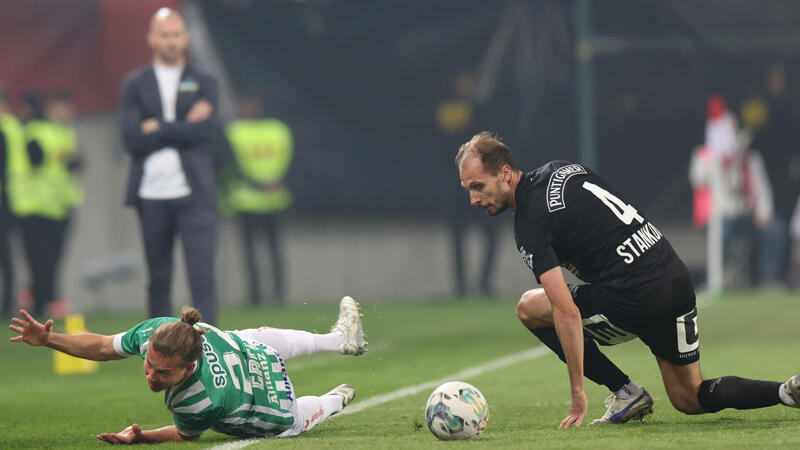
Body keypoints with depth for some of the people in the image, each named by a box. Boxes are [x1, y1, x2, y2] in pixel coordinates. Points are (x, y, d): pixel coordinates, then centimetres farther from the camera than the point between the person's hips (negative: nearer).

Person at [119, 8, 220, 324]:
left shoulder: (204, 83, 10)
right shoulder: (135, 84, 9)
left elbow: (205, 131, -7)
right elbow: (132, 138, -5)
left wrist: (157, 128, -5)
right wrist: (183, 126, -7)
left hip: (194, 194, -1)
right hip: (151, 196, 1)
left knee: (202, 274, -11)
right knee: (158, 278, 8)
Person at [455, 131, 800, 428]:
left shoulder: (529, 224, -12)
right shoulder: (560, 170, 13)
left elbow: (567, 313, -18)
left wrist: (577, 394, -17)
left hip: (634, 300, -9)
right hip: (678, 278, 9)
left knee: (528, 308, 9)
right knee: (691, 400, 21)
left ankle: (626, 393, 6)